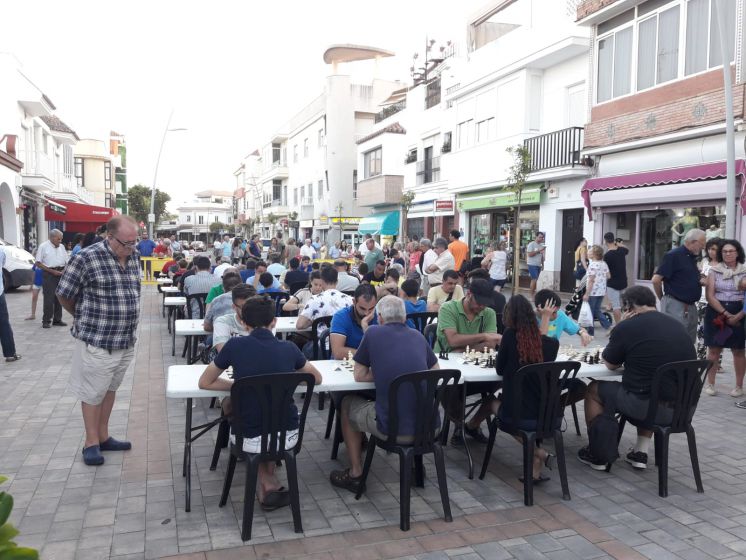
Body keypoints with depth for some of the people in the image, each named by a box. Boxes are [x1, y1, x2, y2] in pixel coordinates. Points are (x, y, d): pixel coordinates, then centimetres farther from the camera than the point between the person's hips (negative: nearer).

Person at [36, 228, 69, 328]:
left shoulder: (61, 247, 13)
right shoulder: (43, 246, -3)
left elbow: (66, 261, 17)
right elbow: (38, 263, -6)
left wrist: (64, 270, -4)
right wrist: (52, 271, -14)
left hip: (60, 274, 5)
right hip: (49, 274, -5)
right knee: (49, 298, -7)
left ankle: (57, 319, 14)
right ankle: (46, 320, 0)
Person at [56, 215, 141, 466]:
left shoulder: (133, 257, 4)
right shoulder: (87, 257, -15)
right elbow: (64, 294, -5)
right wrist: (84, 319, 9)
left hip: (126, 339, 6)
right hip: (96, 339, -6)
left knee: (110, 389, 18)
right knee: (93, 392, 7)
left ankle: (103, 437, 31)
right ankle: (91, 442, 22)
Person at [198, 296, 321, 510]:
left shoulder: (235, 345, -9)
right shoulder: (289, 348, -4)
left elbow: (204, 383, 2)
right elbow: (317, 378, 13)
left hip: (250, 440, -2)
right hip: (288, 436, 3)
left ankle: (268, 483, 24)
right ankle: (269, 479, 32)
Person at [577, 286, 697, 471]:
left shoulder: (626, 327, -11)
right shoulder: (678, 325, 8)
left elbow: (610, 365, 5)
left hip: (648, 406, -6)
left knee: (594, 389, 17)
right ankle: (641, 451, 30)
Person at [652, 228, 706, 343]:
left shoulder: (692, 257, 14)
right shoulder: (673, 255, -12)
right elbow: (656, 280, -15)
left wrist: (701, 281, 10)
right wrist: (663, 298, -2)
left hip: (691, 306, 9)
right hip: (675, 306, -9)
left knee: (690, 344, 13)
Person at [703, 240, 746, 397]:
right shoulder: (714, 271, 2)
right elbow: (710, 296, -3)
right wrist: (726, 314, -12)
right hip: (716, 312, 0)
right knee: (714, 349, 3)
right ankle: (710, 384, 12)